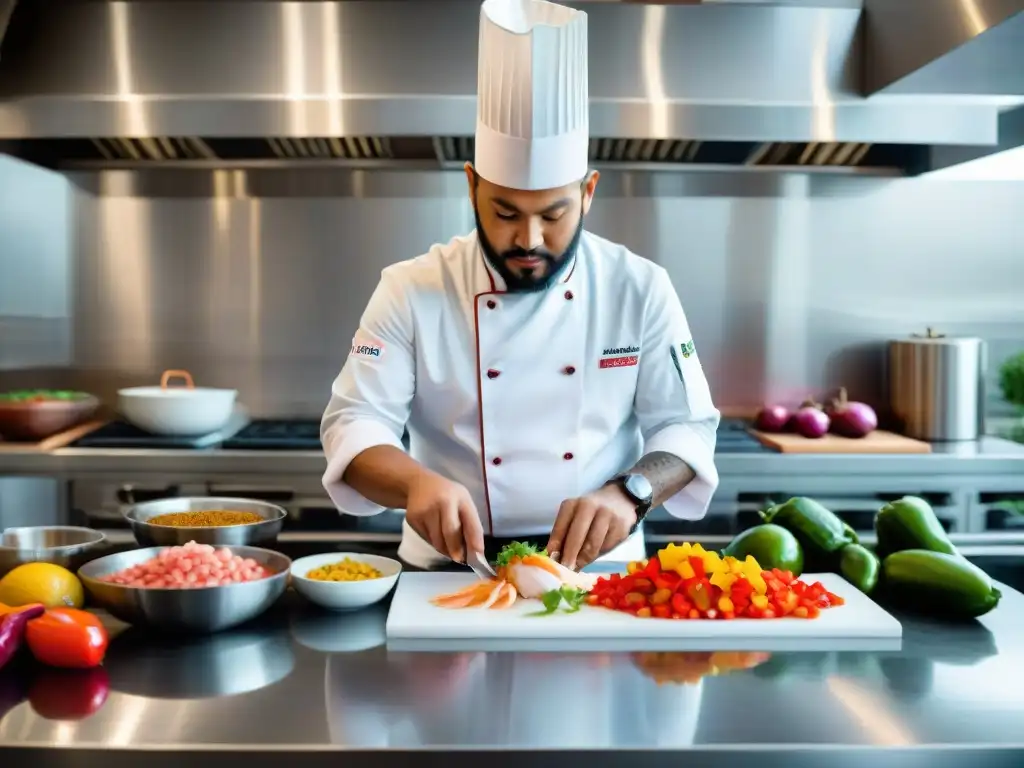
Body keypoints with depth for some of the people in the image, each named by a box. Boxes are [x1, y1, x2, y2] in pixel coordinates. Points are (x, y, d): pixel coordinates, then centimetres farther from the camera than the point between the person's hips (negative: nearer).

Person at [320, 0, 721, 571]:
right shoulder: (413, 291, -5)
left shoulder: (640, 289, -2)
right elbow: (354, 423, -7)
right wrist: (417, 481, -27)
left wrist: (628, 494, -20)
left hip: (599, 567, 2)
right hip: (452, 571, -2)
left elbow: (687, 427, -1)